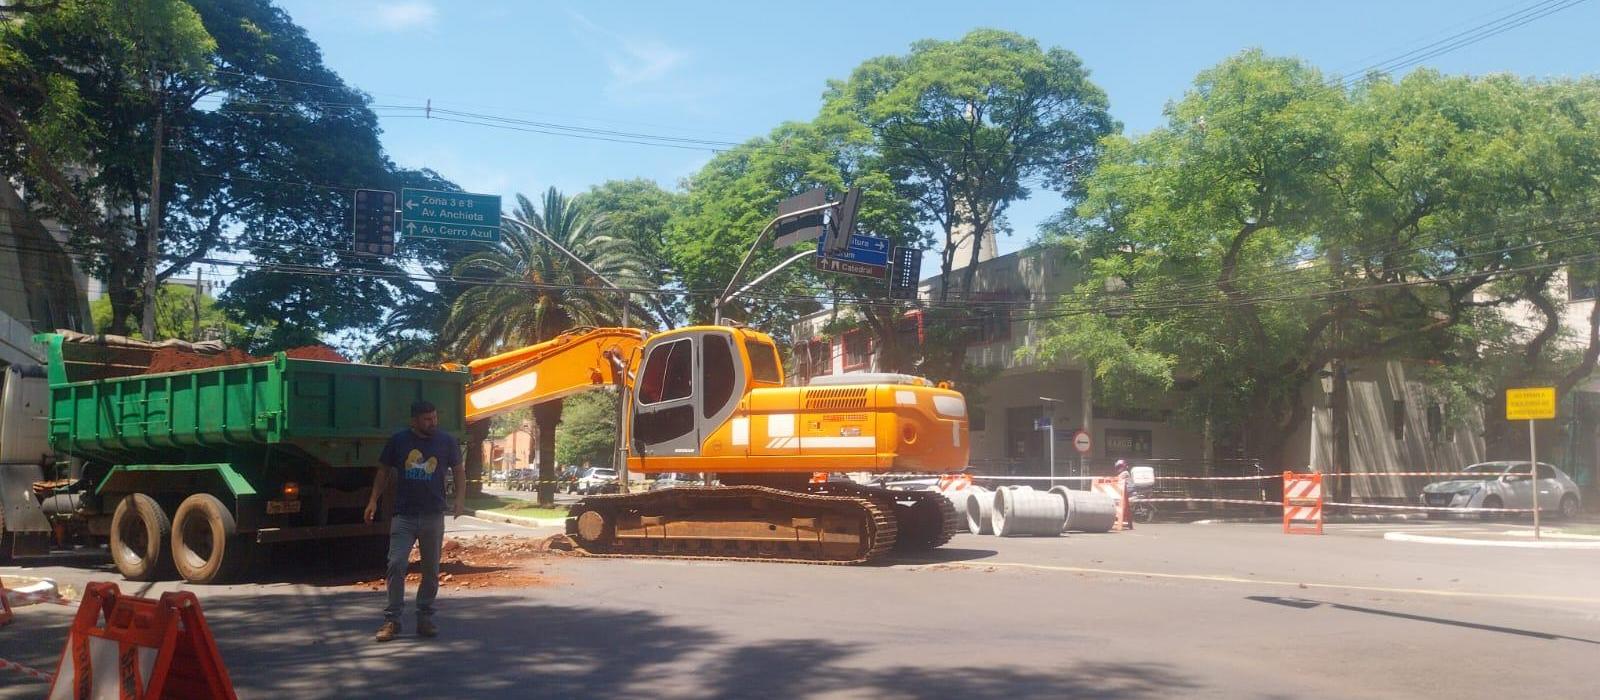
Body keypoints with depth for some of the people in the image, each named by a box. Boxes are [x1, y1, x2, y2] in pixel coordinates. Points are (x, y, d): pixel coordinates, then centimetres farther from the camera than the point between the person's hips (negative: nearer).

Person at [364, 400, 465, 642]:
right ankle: (392, 619, 0)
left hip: (434, 516, 1)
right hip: (403, 516, -1)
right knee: (396, 565, -8)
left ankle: (425, 618, 17)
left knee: (431, 569, 7)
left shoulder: (446, 441, 1)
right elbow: (384, 471, 10)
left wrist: (460, 498, -6)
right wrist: (374, 500, 1)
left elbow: (459, 470, 9)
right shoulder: (398, 441, 0)